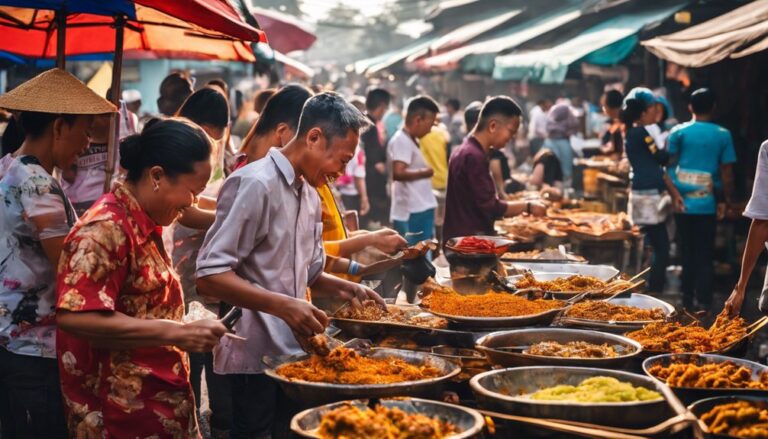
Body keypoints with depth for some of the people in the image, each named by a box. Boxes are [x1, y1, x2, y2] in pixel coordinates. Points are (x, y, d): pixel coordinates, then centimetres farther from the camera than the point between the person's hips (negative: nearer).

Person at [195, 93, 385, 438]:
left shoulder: (311, 196, 13)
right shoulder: (255, 184, -15)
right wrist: (282, 305, -28)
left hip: (293, 355, 8)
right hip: (253, 360, -8)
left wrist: (344, 288, 4)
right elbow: (210, 276, -20)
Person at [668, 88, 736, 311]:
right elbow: (726, 172, -1)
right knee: (705, 254, 7)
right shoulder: (723, 135, -2)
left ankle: (688, 300, 17)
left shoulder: (678, 132, -2)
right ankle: (703, 301, 6)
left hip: (682, 203, 1)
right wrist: (727, 200, 8)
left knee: (687, 253, 12)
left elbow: (669, 166, 0)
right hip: (707, 204, -1)